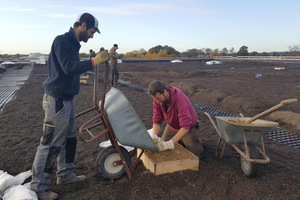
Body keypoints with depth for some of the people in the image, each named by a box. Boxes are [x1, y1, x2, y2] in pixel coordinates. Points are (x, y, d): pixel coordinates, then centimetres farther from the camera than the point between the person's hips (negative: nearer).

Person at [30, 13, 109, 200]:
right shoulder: (62, 41, -15)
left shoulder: (73, 43, 13)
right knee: (51, 144, -3)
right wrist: (94, 61, -31)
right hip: (57, 100, -10)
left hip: (67, 99, 10)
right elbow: (68, 68, -28)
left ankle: (65, 174, 32)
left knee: (69, 138, 17)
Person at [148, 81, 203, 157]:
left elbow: (185, 126, -42)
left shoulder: (180, 99, -39)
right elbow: (157, 120, -17)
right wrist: (154, 136, -37)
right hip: (172, 126, 5)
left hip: (188, 127, -5)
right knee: (162, 148, 10)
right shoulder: (157, 100, -20)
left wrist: (170, 143, -50)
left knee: (195, 154, -5)